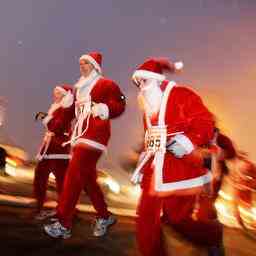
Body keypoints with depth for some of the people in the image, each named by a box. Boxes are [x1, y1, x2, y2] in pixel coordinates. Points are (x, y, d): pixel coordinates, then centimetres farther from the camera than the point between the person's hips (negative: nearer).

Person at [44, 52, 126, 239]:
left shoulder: (106, 84, 2)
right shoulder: (81, 88, 24)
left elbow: (120, 105, -5)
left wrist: (104, 109, -20)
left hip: (95, 134, -9)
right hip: (81, 134, 9)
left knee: (74, 176, -14)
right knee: (88, 178, 10)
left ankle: (64, 224, -10)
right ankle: (105, 216, 25)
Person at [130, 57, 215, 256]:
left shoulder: (182, 95, -6)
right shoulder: (149, 107, 16)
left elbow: (206, 124, -13)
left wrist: (187, 141, -28)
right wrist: (143, 162, 17)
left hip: (181, 168, -7)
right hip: (155, 171, 7)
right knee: (146, 216, 9)